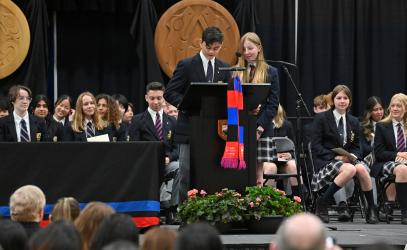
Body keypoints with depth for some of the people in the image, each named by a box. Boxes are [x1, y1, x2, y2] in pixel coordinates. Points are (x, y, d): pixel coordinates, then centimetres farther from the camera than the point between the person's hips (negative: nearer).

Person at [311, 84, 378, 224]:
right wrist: (335, 157, -17)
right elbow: (315, 145, -6)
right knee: (349, 169, -36)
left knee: (361, 168, -31)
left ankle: (371, 209, -21)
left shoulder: (354, 122, 16)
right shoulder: (321, 118, 0)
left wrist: (352, 155, -10)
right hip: (325, 160, -4)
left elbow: (357, 146, 15)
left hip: (348, 159, 4)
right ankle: (322, 203, -23)